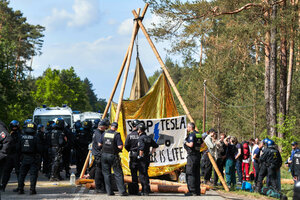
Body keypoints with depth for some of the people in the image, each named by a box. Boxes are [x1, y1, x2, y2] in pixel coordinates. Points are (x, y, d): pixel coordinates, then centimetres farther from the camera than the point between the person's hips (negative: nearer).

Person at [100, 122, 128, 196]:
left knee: (106, 174, 10)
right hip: (113, 156, -4)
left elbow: (100, 144, 7)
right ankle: (122, 191, -5)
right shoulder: (117, 135, -11)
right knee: (118, 173, 0)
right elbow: (120, 146, -17)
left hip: (104, 155, 4)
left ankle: (109, 191, 7)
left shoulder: (104, 133, 3)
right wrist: (121, 144, 5)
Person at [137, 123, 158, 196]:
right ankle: (144, 190, 20)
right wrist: (151, 153, 19)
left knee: (142, 174, -5)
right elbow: (155, 145, 19)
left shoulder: (141, 138, -14)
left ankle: (146, 191, -6)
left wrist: (140, 156, -17)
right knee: (145, 174, 15)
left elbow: (141, 148, -29)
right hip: (147, 158, 8)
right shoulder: (148, 138, 11)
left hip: (142, 159, -8)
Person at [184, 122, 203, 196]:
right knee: (197, 174, 11)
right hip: (198, 155, 9)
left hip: (192, 156, -9)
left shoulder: (191, 134, -12)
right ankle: (198, 191, 13)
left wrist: (186, 143, -6)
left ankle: (192, 191, -9)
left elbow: (191, 144, -23)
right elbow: (202, 144, 18)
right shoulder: (199, 135, 14)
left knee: (190, 173, -5)